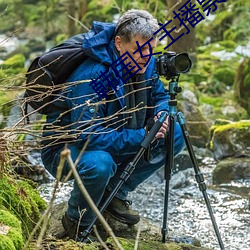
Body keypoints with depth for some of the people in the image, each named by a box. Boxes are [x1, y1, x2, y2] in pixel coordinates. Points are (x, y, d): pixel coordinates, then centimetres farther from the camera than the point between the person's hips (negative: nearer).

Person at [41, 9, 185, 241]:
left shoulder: (146, 64, -7)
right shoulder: (91, 76, -32)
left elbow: (160, 96, 11)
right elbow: (89, 136, -35)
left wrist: (161, 114, -14)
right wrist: (142, 137, -34)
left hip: (115, 142, 8)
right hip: (65, 148, -8)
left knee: (175, 135, -4)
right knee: (99, 164, -41)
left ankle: (115, 194, 6)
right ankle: (77, 222, -9)